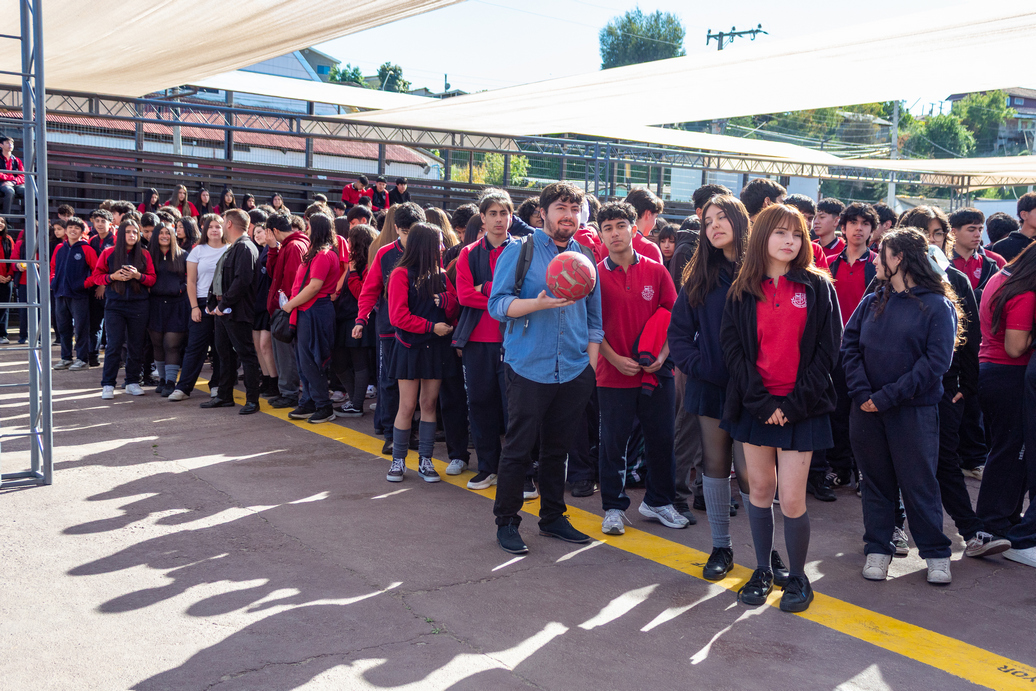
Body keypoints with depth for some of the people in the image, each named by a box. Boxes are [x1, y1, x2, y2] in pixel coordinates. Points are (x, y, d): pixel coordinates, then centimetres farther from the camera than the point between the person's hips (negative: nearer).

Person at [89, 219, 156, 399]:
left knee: (136, 346, 5)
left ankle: (132, 382, 16)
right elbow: (96, 276, 5)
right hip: (114, 305, -2)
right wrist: (113, 276, -12)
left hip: (138, 305, 2)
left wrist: (138, 275, -13)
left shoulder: (144, 255, 6)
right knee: (114, 345, -5)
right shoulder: (108, 253, 3)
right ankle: (108, 385, 1)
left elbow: (152, 279, 5)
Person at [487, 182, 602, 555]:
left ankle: (553, 517, 26)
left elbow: (594, 317, 17)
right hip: (529, 367, -4)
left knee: (558, 448, 13)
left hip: (574, 371, 4)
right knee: (518, 449, 0)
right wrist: (540, 303, -23)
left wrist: (590, 363, 10)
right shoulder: (519, 251, -2)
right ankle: (506, 521, 13)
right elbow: (497, 304, -8)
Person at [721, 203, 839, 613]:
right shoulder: (743, 290, 6)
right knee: (759, 488, 10)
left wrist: (795, 402, -10)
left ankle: (798, 577, 15)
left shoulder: (817, 287, 2)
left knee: (791, 498, -4)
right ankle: (763, 571, 25)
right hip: (754, 405, 2)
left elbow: (827, 348, -3)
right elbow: (732, 347, 1)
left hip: (801, 408, -2)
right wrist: (761, 401, -10)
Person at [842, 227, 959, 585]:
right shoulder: (872, 302, 8)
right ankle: (878, 548, 23)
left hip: (913, 411, -4)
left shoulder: (937, 306, -5)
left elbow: (935, 361, -12)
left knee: (919, 483, 4)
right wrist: (861, 393, -13)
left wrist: (887, 397, -17)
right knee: (876, 481, 12)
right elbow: (849, 345, 1)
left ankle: (936, 552, 20)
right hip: (867, 410, 4)